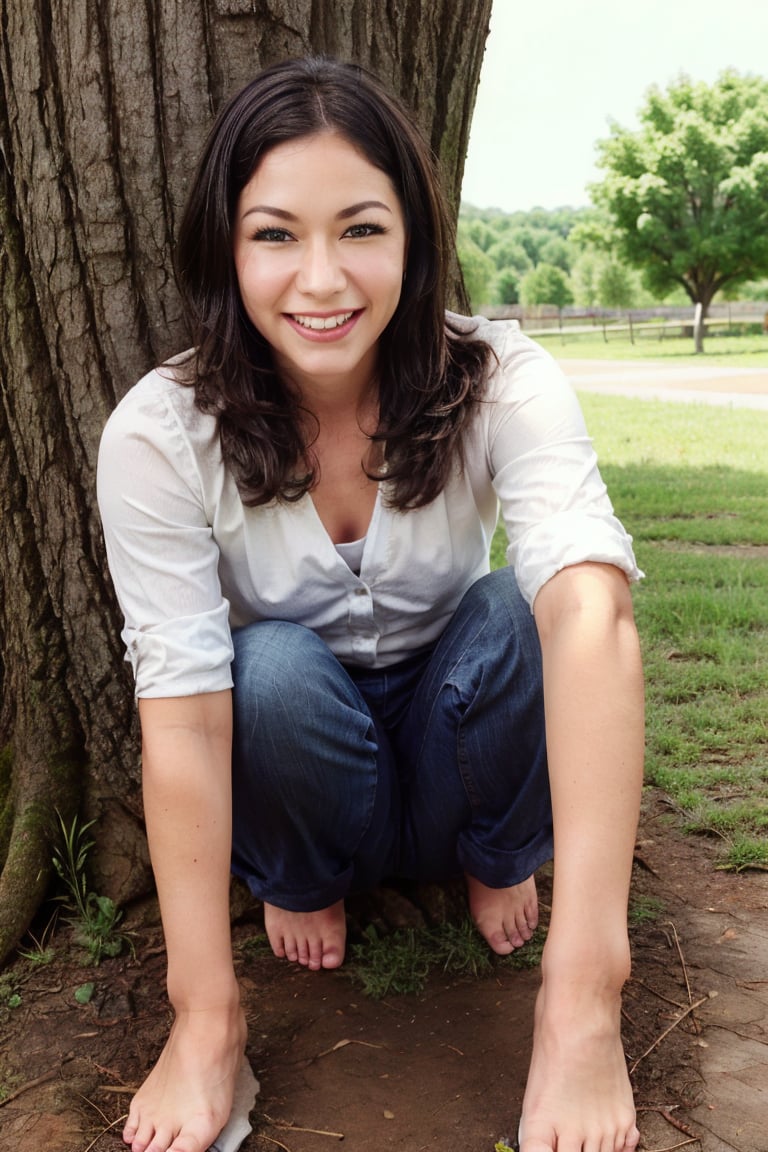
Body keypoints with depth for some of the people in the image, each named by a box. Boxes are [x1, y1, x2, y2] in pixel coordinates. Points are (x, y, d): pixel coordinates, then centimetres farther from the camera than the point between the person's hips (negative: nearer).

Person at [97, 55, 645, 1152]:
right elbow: (183, 712, -25)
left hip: (456, 738, 1)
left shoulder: (501, 382, -24)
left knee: (515, 612, -30)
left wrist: (584, 994, -51)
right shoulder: (160, 434, -23)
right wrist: (206, 1020, -29)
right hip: (296, 754, 0)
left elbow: (592, 611, -40)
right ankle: (302, 882, 1)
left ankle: (498, 860, 2)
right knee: (278, 666, -33)